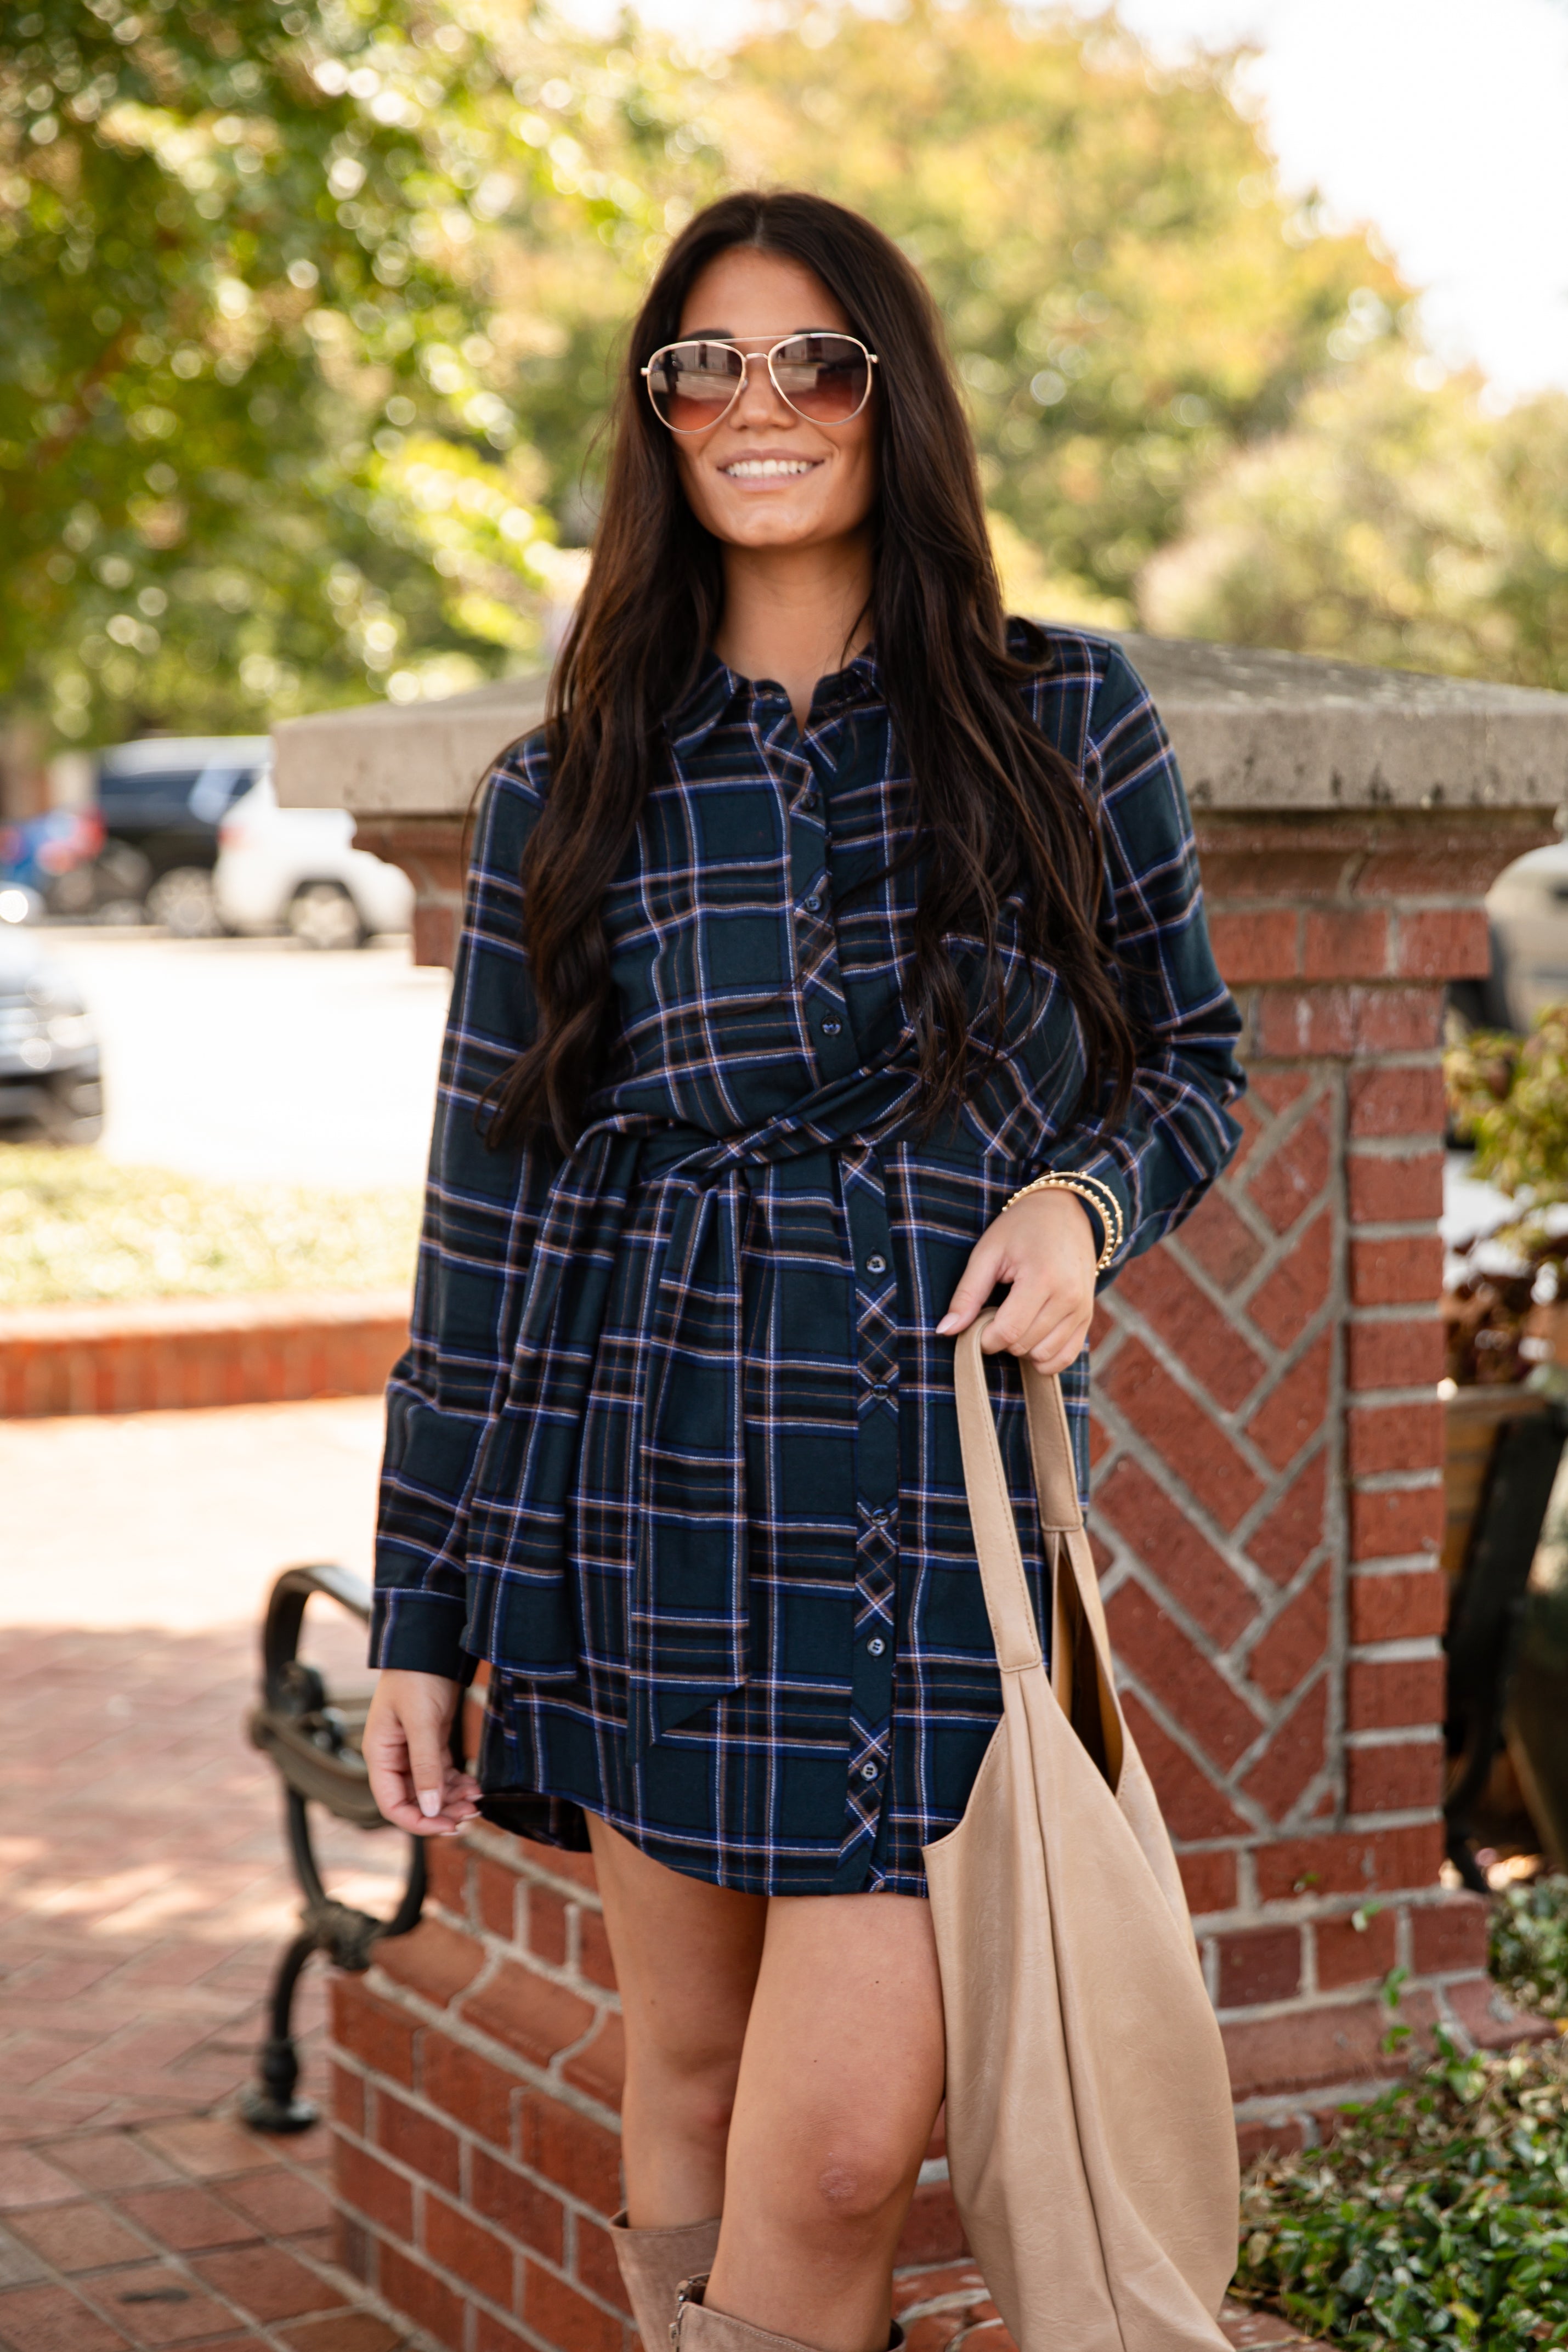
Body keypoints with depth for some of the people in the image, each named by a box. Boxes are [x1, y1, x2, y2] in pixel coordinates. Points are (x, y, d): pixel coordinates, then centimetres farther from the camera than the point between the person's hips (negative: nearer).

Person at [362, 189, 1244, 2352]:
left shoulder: (1066, 726, 5)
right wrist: (419, 1617, 6)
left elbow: (1192, 1057, 16)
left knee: (843, 2138, -7)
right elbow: (486, 1216, 7)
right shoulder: (567, 794, 5)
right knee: (692, 2070, 10)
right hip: (646, 1480, 1)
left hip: (942, 1498, -1)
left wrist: (1088, 1198, -8)